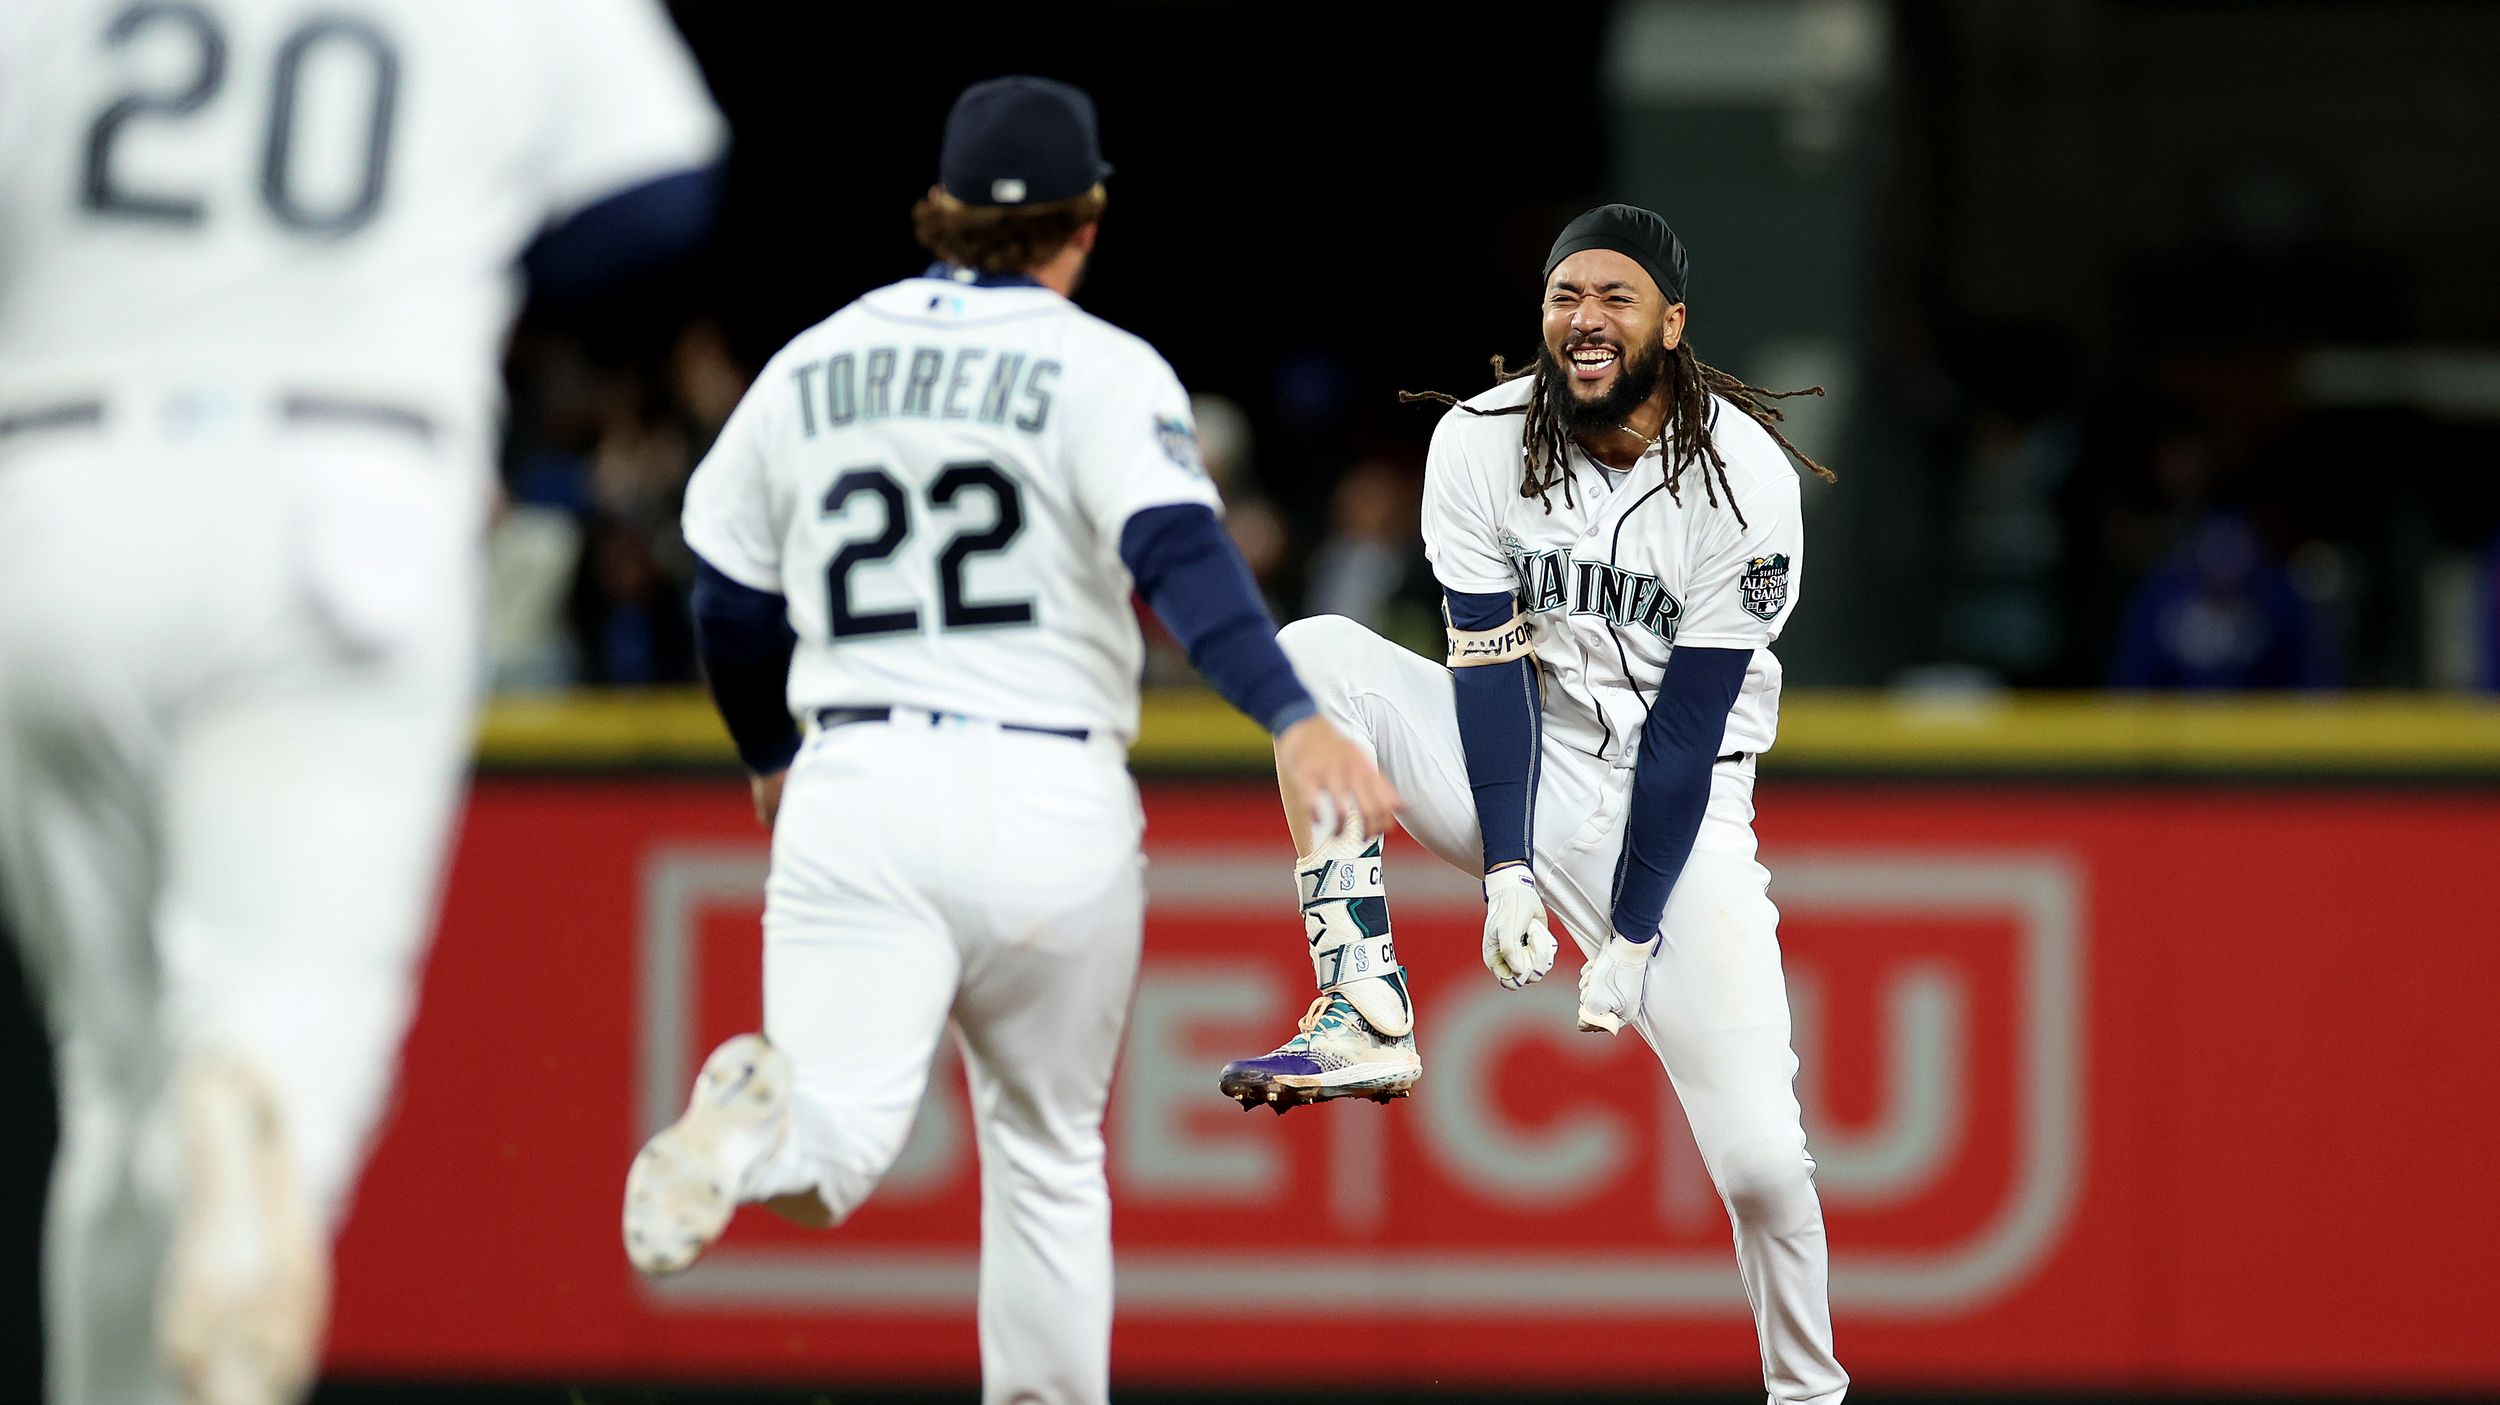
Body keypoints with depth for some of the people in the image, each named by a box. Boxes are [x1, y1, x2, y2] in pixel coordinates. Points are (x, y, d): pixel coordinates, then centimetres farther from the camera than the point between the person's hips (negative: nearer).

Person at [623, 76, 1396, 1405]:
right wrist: (1291, 719, -28)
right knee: (1047, 1146, 18)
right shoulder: (1102, 370, 1)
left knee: (836, 1142, -12)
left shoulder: (813, 364, 14)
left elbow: (730, 603, 20)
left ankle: (755, 1118, -45)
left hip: (855, 791, 1)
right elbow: (1178, 550, -17)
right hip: (1050, 799, -1)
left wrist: (773, 758, 39)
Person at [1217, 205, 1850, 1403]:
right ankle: (1367, 1018, -25)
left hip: (1671, 811, -3)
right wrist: (1507, 874, -20)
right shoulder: (1482, 443, -9)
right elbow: (1491, 668, -10)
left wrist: (1631, 940, -18)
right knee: (1315, 657, -22)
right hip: (1521, 771, 3)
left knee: (1758, 1156, -16)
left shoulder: (1742, 478, -17)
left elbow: (1686, 729, -17)